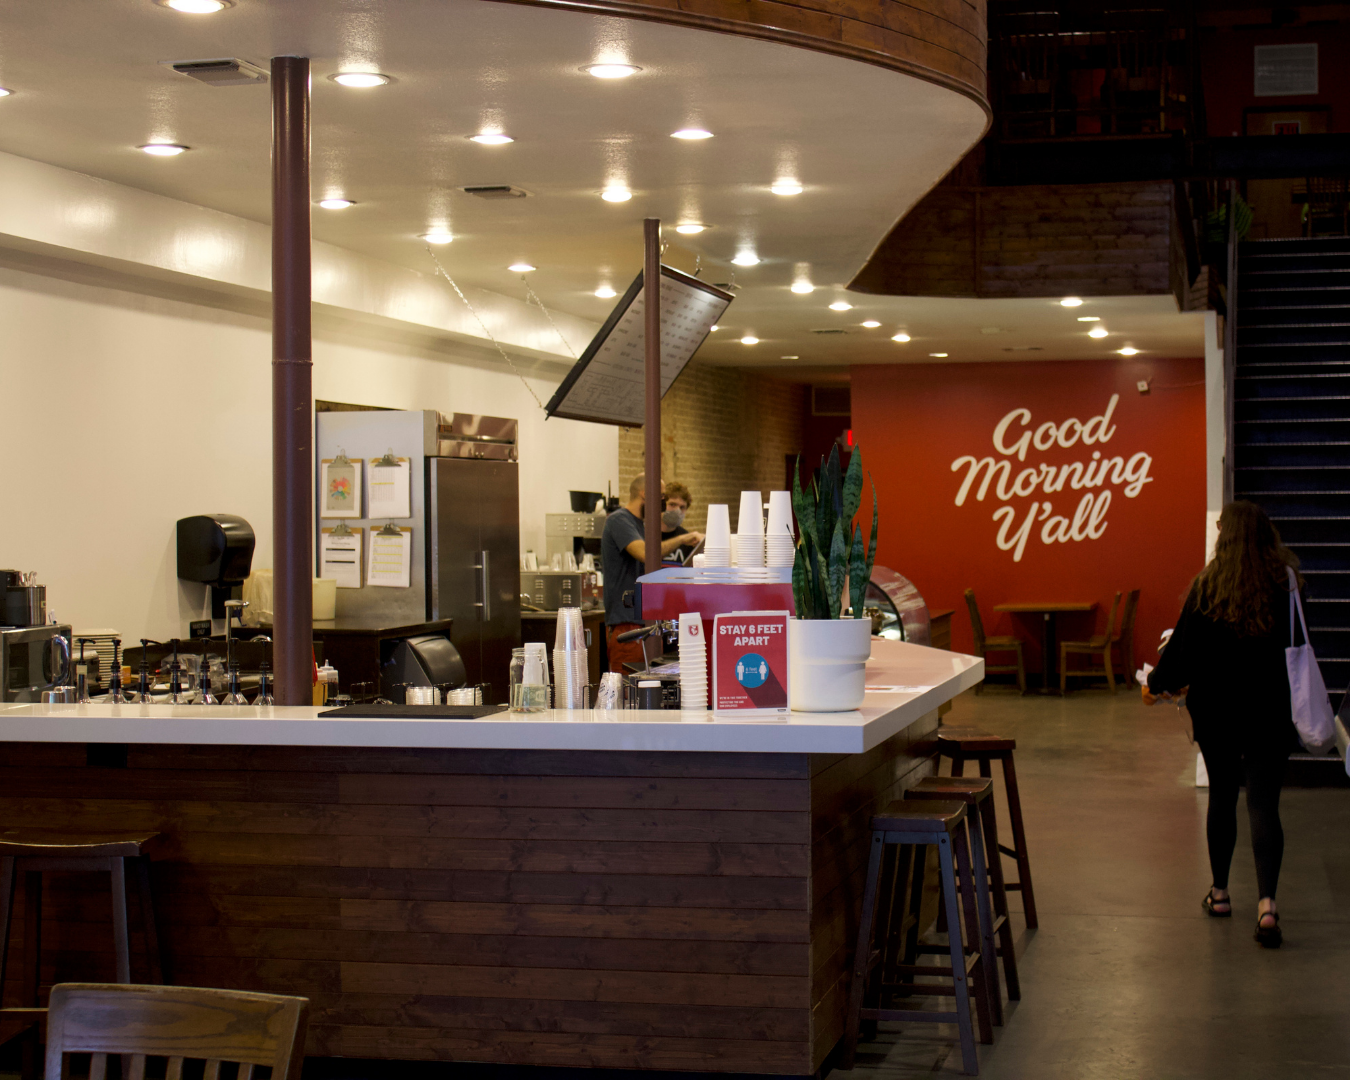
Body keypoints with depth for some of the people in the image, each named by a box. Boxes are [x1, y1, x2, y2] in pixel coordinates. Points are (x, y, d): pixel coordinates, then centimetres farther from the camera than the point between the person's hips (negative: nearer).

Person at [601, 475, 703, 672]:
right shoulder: (618, 520, -10)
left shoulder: (639, 524, 22)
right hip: (626, 620, -10)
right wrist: (683, 539, -18)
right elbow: (645, 553, -26)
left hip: (645, 618, 10)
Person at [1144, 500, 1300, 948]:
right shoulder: (1285, 584, -5)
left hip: (1217, 711, 0)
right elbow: (1289, 644, 8)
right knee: (1264, 806, -1)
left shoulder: (1207, 587, -10)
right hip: (1270, 711, 0)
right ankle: (1267, 903, -15)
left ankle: (1220, 892, 26)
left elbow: (1183, 647, -5)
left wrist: (1157, 685, 13)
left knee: (1222, 798, 16)